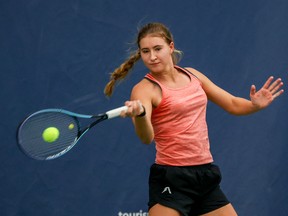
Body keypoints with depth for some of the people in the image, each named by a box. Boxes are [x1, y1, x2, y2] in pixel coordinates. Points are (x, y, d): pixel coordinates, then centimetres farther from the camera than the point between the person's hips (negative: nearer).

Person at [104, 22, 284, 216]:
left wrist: (255, 104, -3)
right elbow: (146, 137, -27)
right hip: (172, 180, -6)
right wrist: (140, 114, -48)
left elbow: (233, 105, 18)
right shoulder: (145, 89, -10)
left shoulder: (192, 75, 9)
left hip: (207, 177, 6)